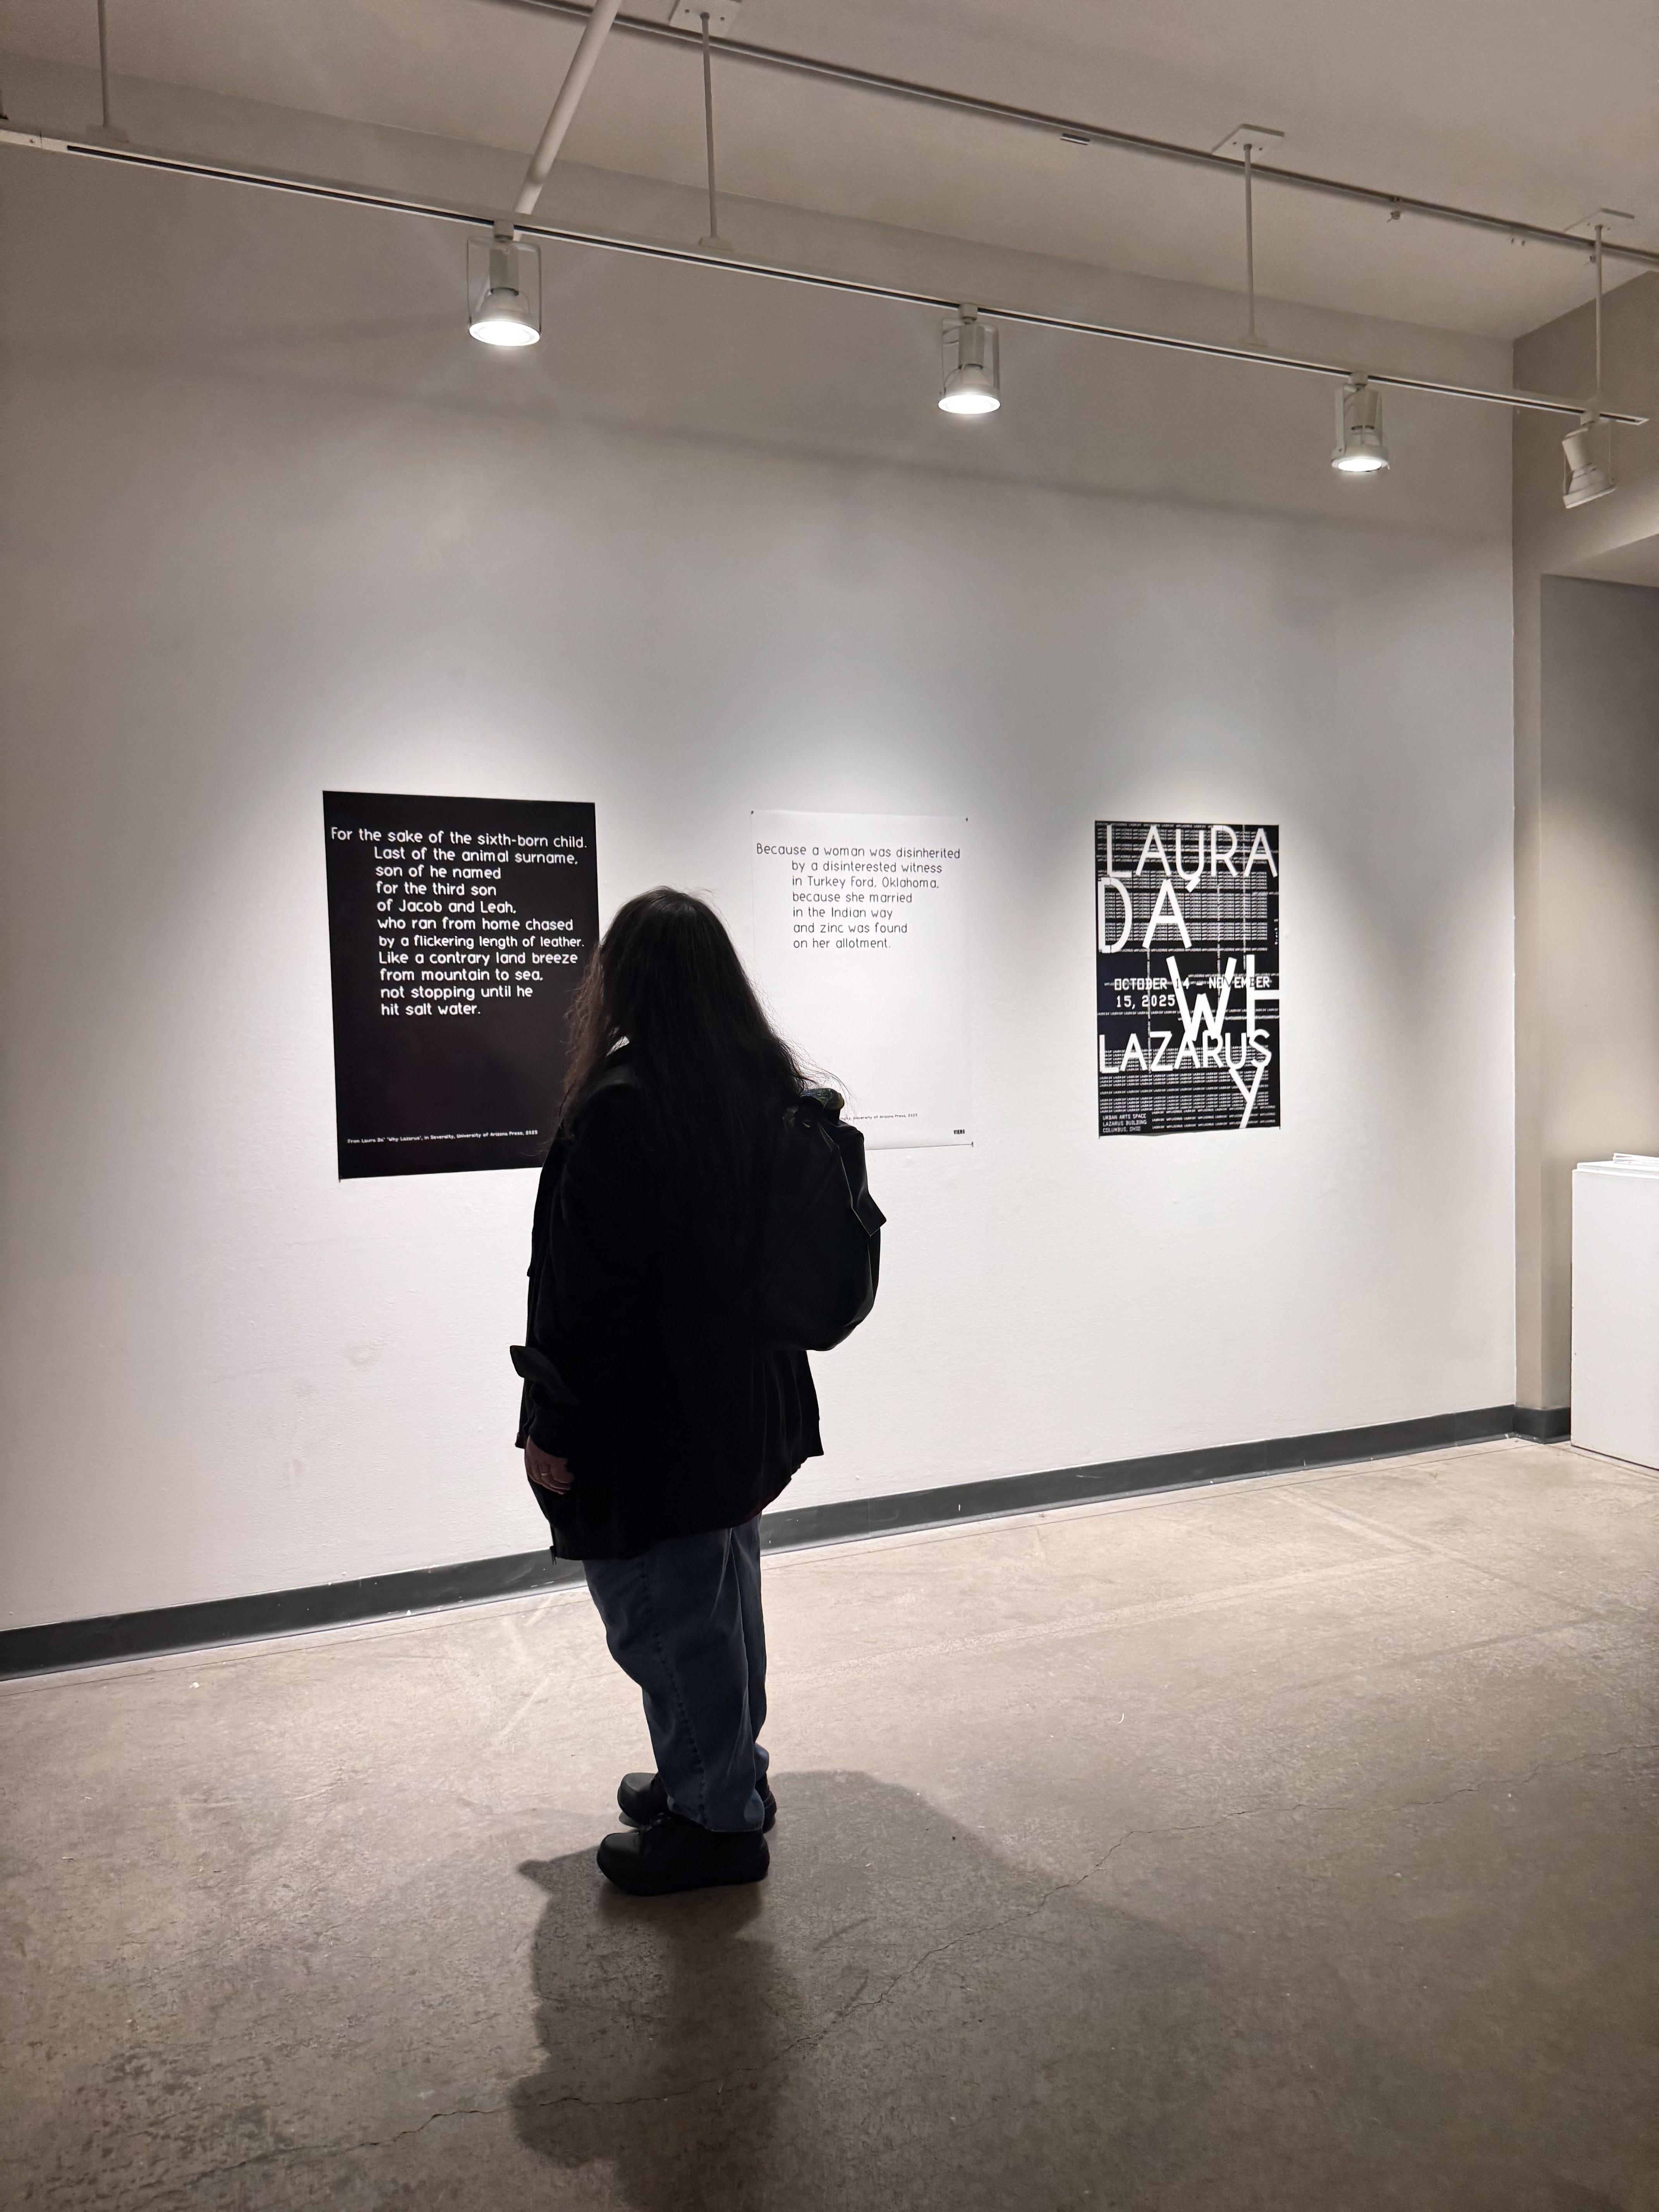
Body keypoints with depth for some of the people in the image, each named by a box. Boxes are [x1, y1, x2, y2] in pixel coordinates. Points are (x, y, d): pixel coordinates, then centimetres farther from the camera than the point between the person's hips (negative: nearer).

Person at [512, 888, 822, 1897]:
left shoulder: (621, 1106, -22)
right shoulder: (769, 1088, 4)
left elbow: (582, 1288, -21)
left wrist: (554, 1425, -12)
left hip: (651, 1418, -9)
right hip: (746, 1401, 9)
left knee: (662, 1614, 8)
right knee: (723, 1601, 23)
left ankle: (716, 1818, 24)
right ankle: (726, 1778, 41)